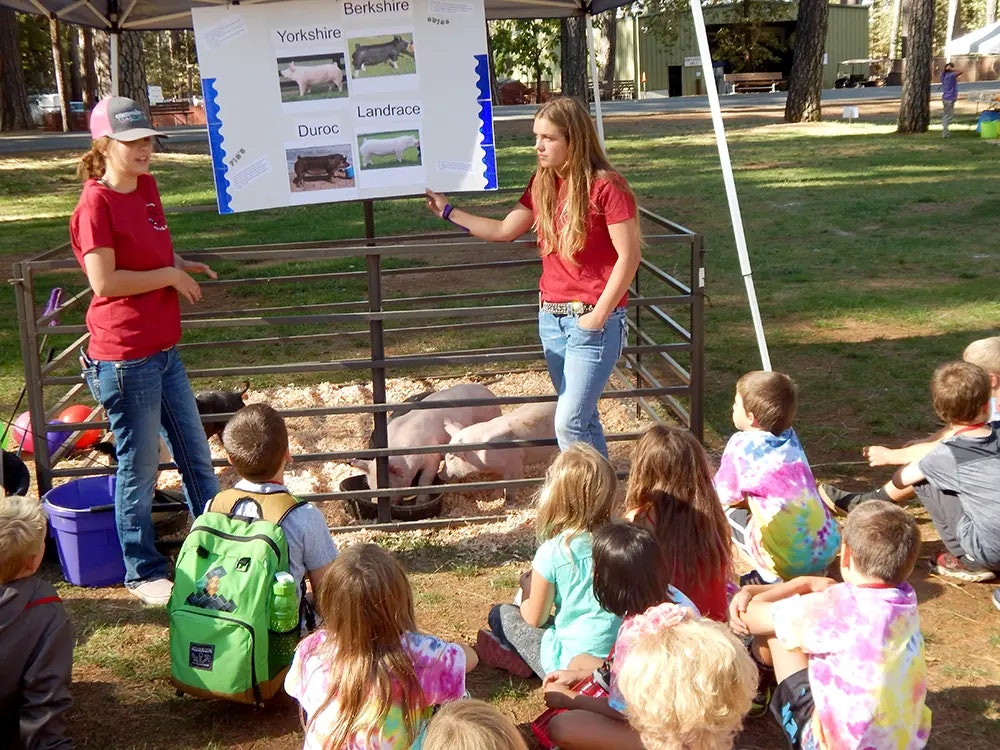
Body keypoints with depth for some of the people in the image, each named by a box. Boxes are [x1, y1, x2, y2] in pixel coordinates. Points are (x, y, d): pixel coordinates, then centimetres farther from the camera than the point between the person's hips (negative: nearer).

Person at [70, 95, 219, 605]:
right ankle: (143, 573, 22)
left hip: (163, 349, 8)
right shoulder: (96, 203, -15)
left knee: (196, 455, 17)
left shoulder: (146, 187, 9)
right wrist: (171, 275, -14)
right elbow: (104, 281, -22)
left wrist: (183, 266, 6)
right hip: (124, 357, -8)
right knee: (140, 467, 5)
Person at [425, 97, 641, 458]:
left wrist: (599, 315, -16)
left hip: (593, 319, -7)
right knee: (582, 417, 14)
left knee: (569, 422, -11)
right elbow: (504, 230, 16)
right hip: (551, 316, 7)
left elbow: (629, 256, -15)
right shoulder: (542, 184, 8)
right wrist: (448, 211, 15)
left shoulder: (605, 186, -14)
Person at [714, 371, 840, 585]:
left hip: (788, 559, -6)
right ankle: (811, 574, 18)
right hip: (828, 548, 6)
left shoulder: (741, 445, -8)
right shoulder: (790, 437, 10)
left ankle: (772, 578, 3)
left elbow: (726, 497, 1)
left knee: (727, 512, 12)